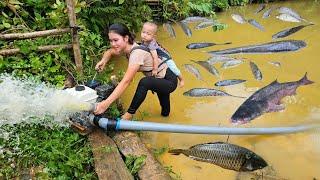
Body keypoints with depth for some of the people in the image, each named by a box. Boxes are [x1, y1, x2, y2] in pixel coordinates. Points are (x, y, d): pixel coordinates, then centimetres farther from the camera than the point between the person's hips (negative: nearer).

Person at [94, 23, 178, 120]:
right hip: (160, 80, 9)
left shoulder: (137, 53, -32)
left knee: (144, 82, -35)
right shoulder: (126, 47, -8)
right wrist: (103, 61, -11)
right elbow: (109, 52, 12)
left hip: (169, 81, -9)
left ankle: (129, 114, -19)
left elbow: (126, 81, -40)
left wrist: (106, 103, -45)